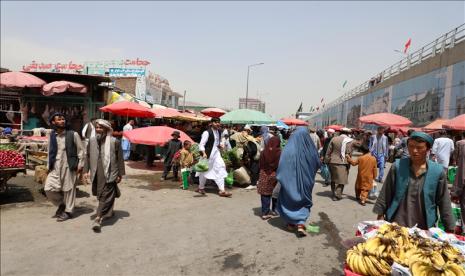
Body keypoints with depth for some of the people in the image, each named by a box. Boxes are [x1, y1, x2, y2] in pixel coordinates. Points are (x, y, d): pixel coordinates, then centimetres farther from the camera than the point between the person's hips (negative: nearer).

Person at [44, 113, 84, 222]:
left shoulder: (73, 134, -3)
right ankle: (61, 204, 24)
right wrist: (49, 166, 12)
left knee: (68, 189, 2)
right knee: (48, 188, -1)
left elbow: (81, 150, -2)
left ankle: (68, 211, 19)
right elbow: (50, 152, 16)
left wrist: (80, 165, -6)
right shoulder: (51, 136, 9)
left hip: (69, 166, -4)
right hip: (55, 167, 4)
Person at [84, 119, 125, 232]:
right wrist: (87, 170, 9)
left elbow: (120, 159, -3)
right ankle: (108, 212, 35)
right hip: (96, 174, 5)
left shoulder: (114, 141, -7)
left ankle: (98, 218, -7)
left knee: (106, 196, -7)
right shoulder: (92, 140, 7)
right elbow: (88, 156, 14)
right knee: (100, 195, 15)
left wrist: (120, 174, -3)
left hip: (109, 174, -5)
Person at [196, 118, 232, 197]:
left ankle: (222, 190, -4)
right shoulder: (207, 132, -15)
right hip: (208, 154, -6)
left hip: (216, 153, 6)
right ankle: (201, 188, 31)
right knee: (205, 171, 9)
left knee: (220, 169, -5)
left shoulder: (219, 132, 8)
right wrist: (204, 153, -31)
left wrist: (220, 145, 6)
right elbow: (201, 144, -18)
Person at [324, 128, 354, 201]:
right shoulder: (349, 141, -6)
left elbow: (328, 151, 4)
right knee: (341, 180, 4)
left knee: (333, 179, 17)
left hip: (332, 162, 4)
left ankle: (334, 193, 28)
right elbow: (348, 154, -6)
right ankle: (337, 195, 1)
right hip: (342, 163, -4)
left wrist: (327, 161, 12)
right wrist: (348, 164, 2)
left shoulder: (334, 139, 3)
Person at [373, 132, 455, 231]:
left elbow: (444, 203, 1)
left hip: (423, 228, 1)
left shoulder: (438, 171, -5)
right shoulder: (397, 166, -7)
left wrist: (449, 228, 2)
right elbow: (385, 194, -1)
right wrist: (380, 215, -1)